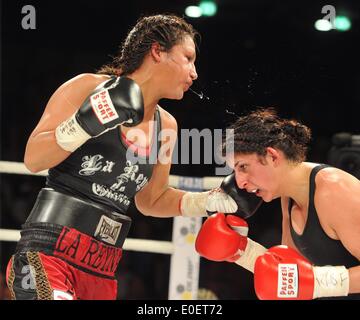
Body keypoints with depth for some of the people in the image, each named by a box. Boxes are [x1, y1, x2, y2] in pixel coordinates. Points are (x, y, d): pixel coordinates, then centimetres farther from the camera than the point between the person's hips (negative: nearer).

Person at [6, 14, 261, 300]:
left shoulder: (165, 125, 13)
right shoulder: (89, 88, -4)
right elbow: (32, 160, -7)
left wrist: (216, 200, 13)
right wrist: (87, 122, -21)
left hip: (104, 269, 7)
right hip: (50, 251, -7)